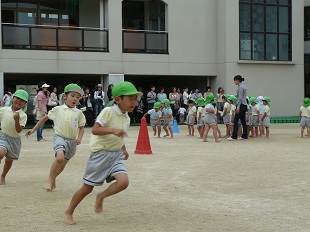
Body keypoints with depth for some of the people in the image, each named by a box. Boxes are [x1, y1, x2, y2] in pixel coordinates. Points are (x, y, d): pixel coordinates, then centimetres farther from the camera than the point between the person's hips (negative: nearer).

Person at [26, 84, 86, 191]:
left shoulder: (78, 113, 2)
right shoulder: (57, 109, -1)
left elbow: (81, 127, 11)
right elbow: (45, 118, 11)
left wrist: (79, 138, -8)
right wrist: (33, 129, 11)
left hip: (72, 141, 3)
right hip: (60, 137, -3)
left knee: (62, 164, 15)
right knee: (60, 157, -30)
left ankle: (53, 179, 44)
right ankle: (49, 181, -14)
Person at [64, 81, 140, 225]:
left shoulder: (127, 118, 7)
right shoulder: (108, 111, -16)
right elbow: (95, 130, -24)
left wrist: (123, 150, 13)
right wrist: (112, 130, -35)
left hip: (116, 155, 6)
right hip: (101, 154, -6)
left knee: (124, 182, -18)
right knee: (87, 187, 3)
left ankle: (101, 197, 9)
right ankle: (69, 212, 24)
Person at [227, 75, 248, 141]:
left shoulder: (240, 87, -14)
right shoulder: (243, 86, 16)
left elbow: (240, 98, -19)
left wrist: (238, 107, -20)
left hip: (241, 105, -10)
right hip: (244, 105, 10)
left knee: (235, 121, -9)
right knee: (243, 121, 11)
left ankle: (234, 136, -12)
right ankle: (244, 135, 13)